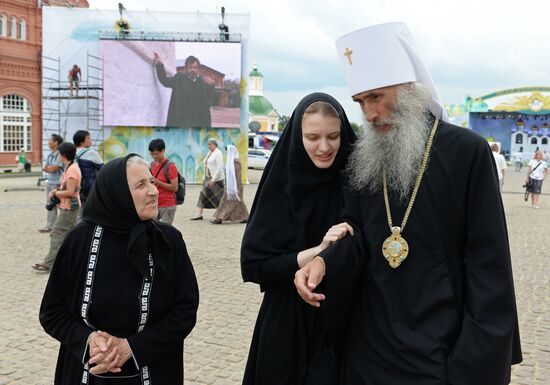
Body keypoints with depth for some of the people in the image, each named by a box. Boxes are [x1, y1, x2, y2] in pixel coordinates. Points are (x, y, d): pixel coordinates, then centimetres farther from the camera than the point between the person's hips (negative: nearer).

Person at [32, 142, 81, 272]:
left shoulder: (72, 169, -20)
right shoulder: (70, 167, 10)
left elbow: (70, 192, -23)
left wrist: (55, 193, -10)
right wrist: (57, 191, 5)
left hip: (69, 207, -10)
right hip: (69, 207, 10)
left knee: (57, 235, -7)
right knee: (69, 234, 16)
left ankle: (49, 264, -4)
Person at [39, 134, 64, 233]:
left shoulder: (60, 155, -15)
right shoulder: (50, 155, 12)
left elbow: (53, 168, -18)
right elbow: (44, 168, 11)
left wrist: (47, 167, 2)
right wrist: (50, 168, -10)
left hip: (58, 184, -9)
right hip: (50, 183, 9)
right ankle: (50, 226, 20)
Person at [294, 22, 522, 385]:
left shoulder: (467, 152, -11)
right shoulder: (364, 157, 4)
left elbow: (489, 265, -11)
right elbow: (357, 234, 5)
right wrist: (325, 261, -18)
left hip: (440, 349, -4)